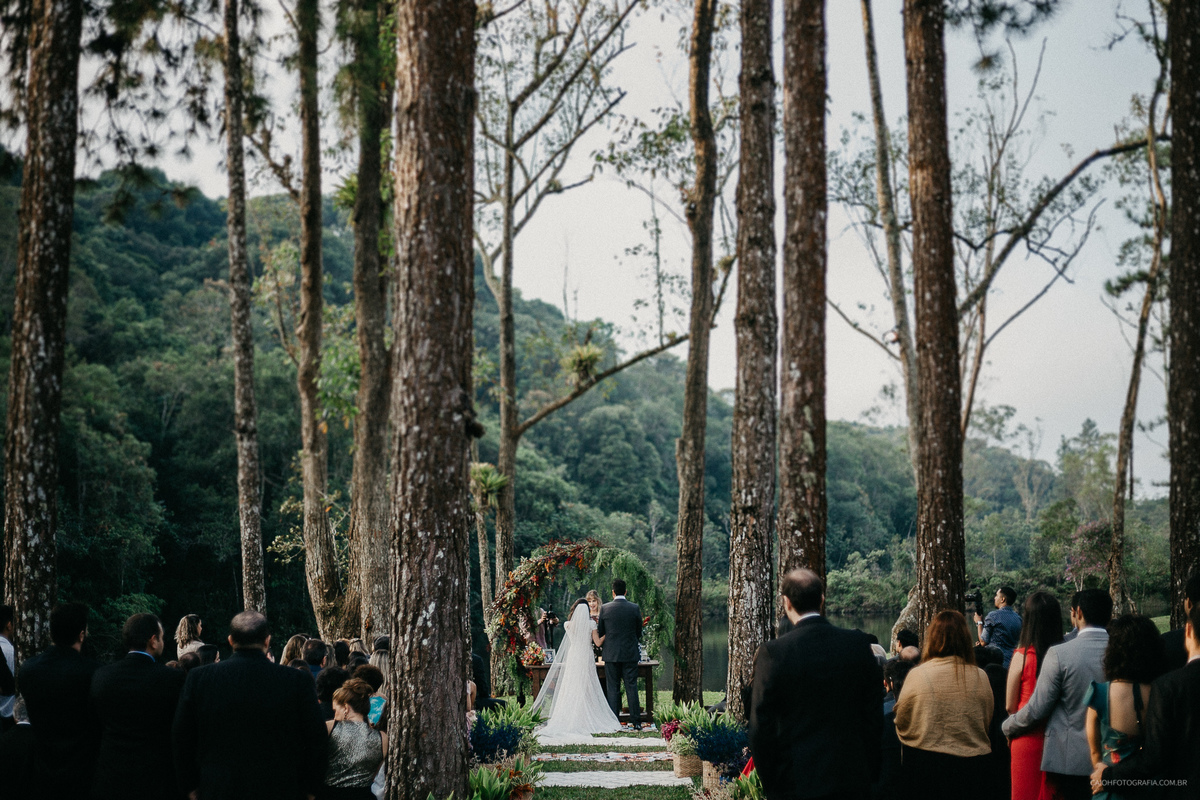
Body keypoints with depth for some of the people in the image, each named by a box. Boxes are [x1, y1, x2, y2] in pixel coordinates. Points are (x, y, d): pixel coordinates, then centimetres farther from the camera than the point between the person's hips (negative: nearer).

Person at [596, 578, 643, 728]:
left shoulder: (604, 608, -5)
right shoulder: (635, 608, -3)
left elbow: (600, 633, 2)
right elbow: (639, 633, 5)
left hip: (611, 654, -1)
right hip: (630, 654, 1)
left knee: (613, 689, 5)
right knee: (631, 688, 5)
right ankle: (636, 722, 4)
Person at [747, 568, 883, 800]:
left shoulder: (772, 653, -12)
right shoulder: (859, 644, -1)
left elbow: (761, 727, -9)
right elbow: (875, 716, 3)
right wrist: (871, 774, 13)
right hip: (853, 780, 3)